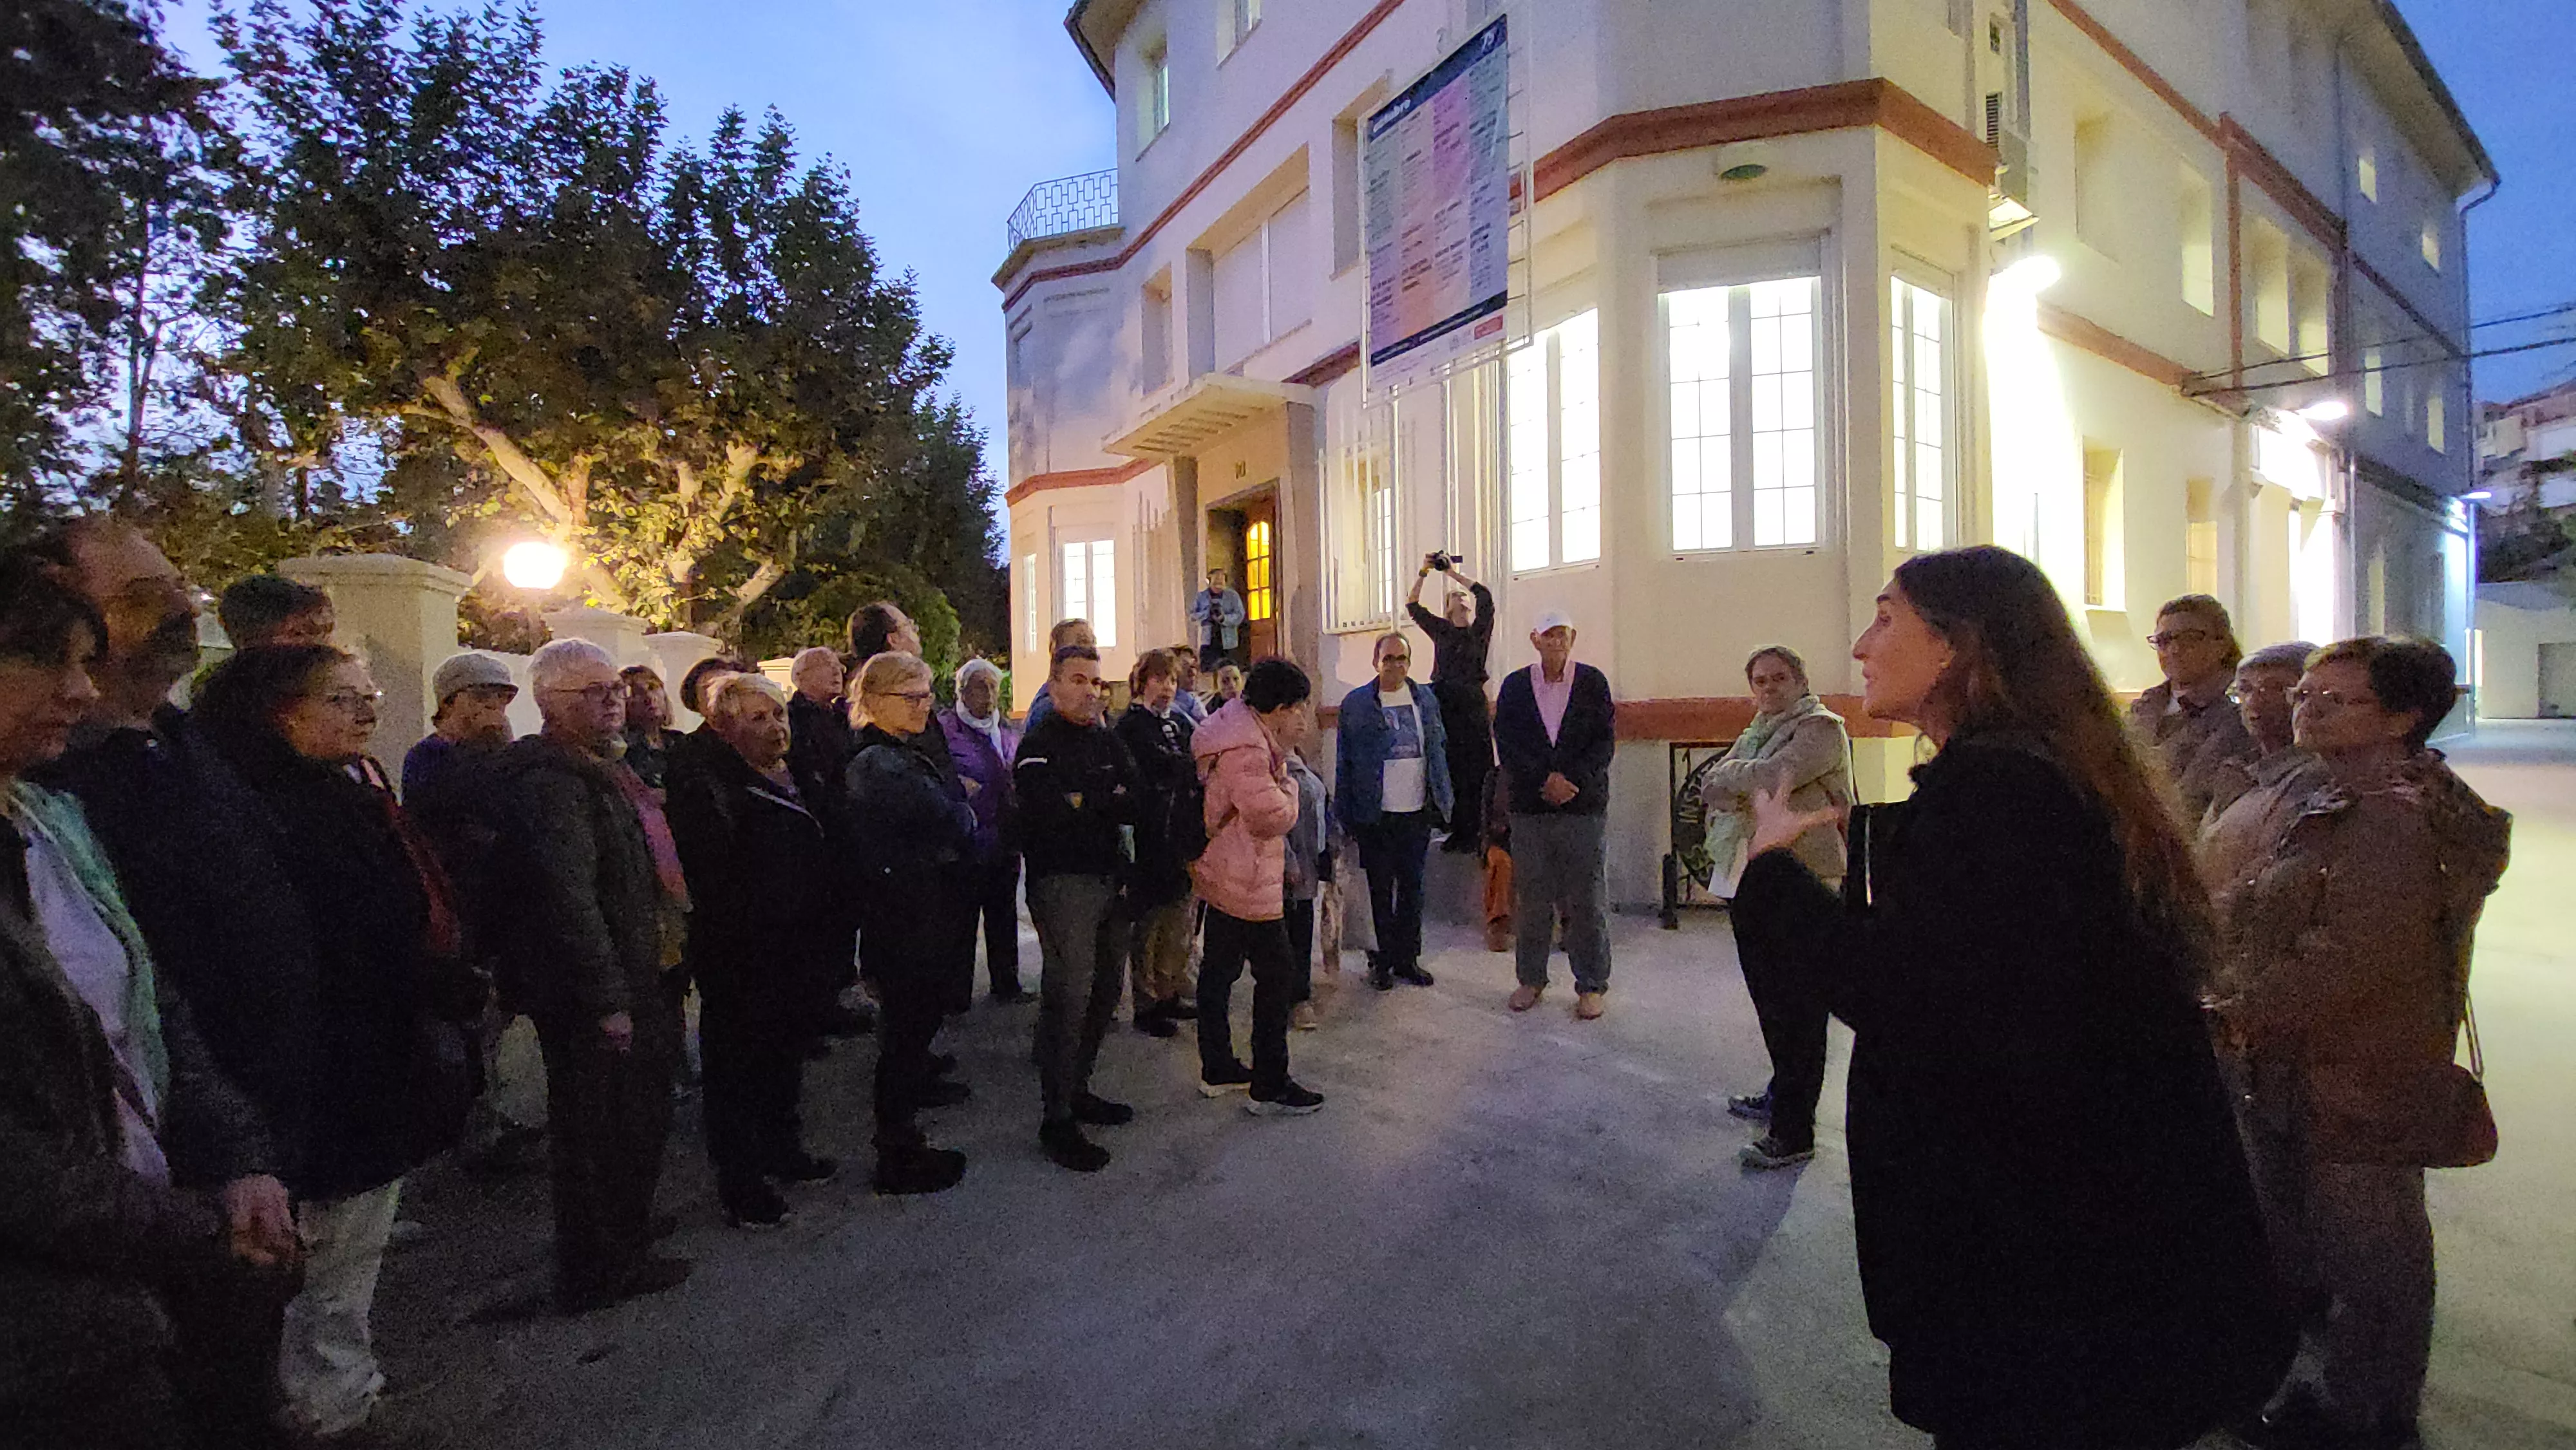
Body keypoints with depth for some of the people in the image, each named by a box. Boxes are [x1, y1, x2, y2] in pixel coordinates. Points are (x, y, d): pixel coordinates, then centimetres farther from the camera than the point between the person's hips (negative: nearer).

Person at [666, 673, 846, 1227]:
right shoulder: (706, 791, -16)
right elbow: (709, 890, -22)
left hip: (798, 960, 8)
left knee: (787, 1056, 22)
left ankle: (783, 1150, 40)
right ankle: (739, 1184, 23)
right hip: (742, 969, -8)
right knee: (738, 1071, 7)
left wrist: (832, 940, 12)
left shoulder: (797, 779, 9)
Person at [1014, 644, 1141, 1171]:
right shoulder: (1040, 744, -6)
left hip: (1109, 878, 7)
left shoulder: (1107, 741, 15)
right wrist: (1109, 803, -7)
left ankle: (1076, 1089, 30)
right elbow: (1051, 813, -22)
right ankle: (1056, 1120, 5)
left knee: (1104, 993, 14)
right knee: (1068, 997, -6)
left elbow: (1138, 803, 3)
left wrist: (1085, 804, -14)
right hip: (1063, 884, -7)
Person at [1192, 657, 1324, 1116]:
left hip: (1222, 875, 11)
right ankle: (1270, 1087, 8)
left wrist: (1283, 751, 6)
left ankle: (1217, 1069, 30)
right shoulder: (1245, 749, -24)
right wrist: (1287, 788, -11)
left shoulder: (1245, 729, 9)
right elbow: (1272, 817, -29)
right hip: (1248, 883, -11)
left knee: (1218, 970, 17)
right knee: (1277, 977, -2)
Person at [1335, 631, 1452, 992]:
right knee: (1381, 890, 7)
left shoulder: (1426, 699, 7)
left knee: (1412, 887, 12)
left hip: (1418, 813, 3)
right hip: (1376, 815, -3)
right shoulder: (1355, 704, -4)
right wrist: (1347, 815, -6)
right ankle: (1384, 959, 20)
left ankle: (1407, 958, 25)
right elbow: (1344, 763, -3)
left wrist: (1445, 801, 6)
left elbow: (1439, 749, 12)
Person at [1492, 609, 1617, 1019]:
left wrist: (1571, 781, -12)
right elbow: (1506, 742, 0)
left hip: (1584, 805, -1)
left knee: (1586, 899, 3)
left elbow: (1605, 741, 0)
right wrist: (1546, 780, -11)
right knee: (1531, 897, 7)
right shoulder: (1514, 686, 8)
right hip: (1529, 806, 1)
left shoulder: (1593, 682, 6)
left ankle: (1592, 985, 14)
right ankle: (1531, 979, 20)